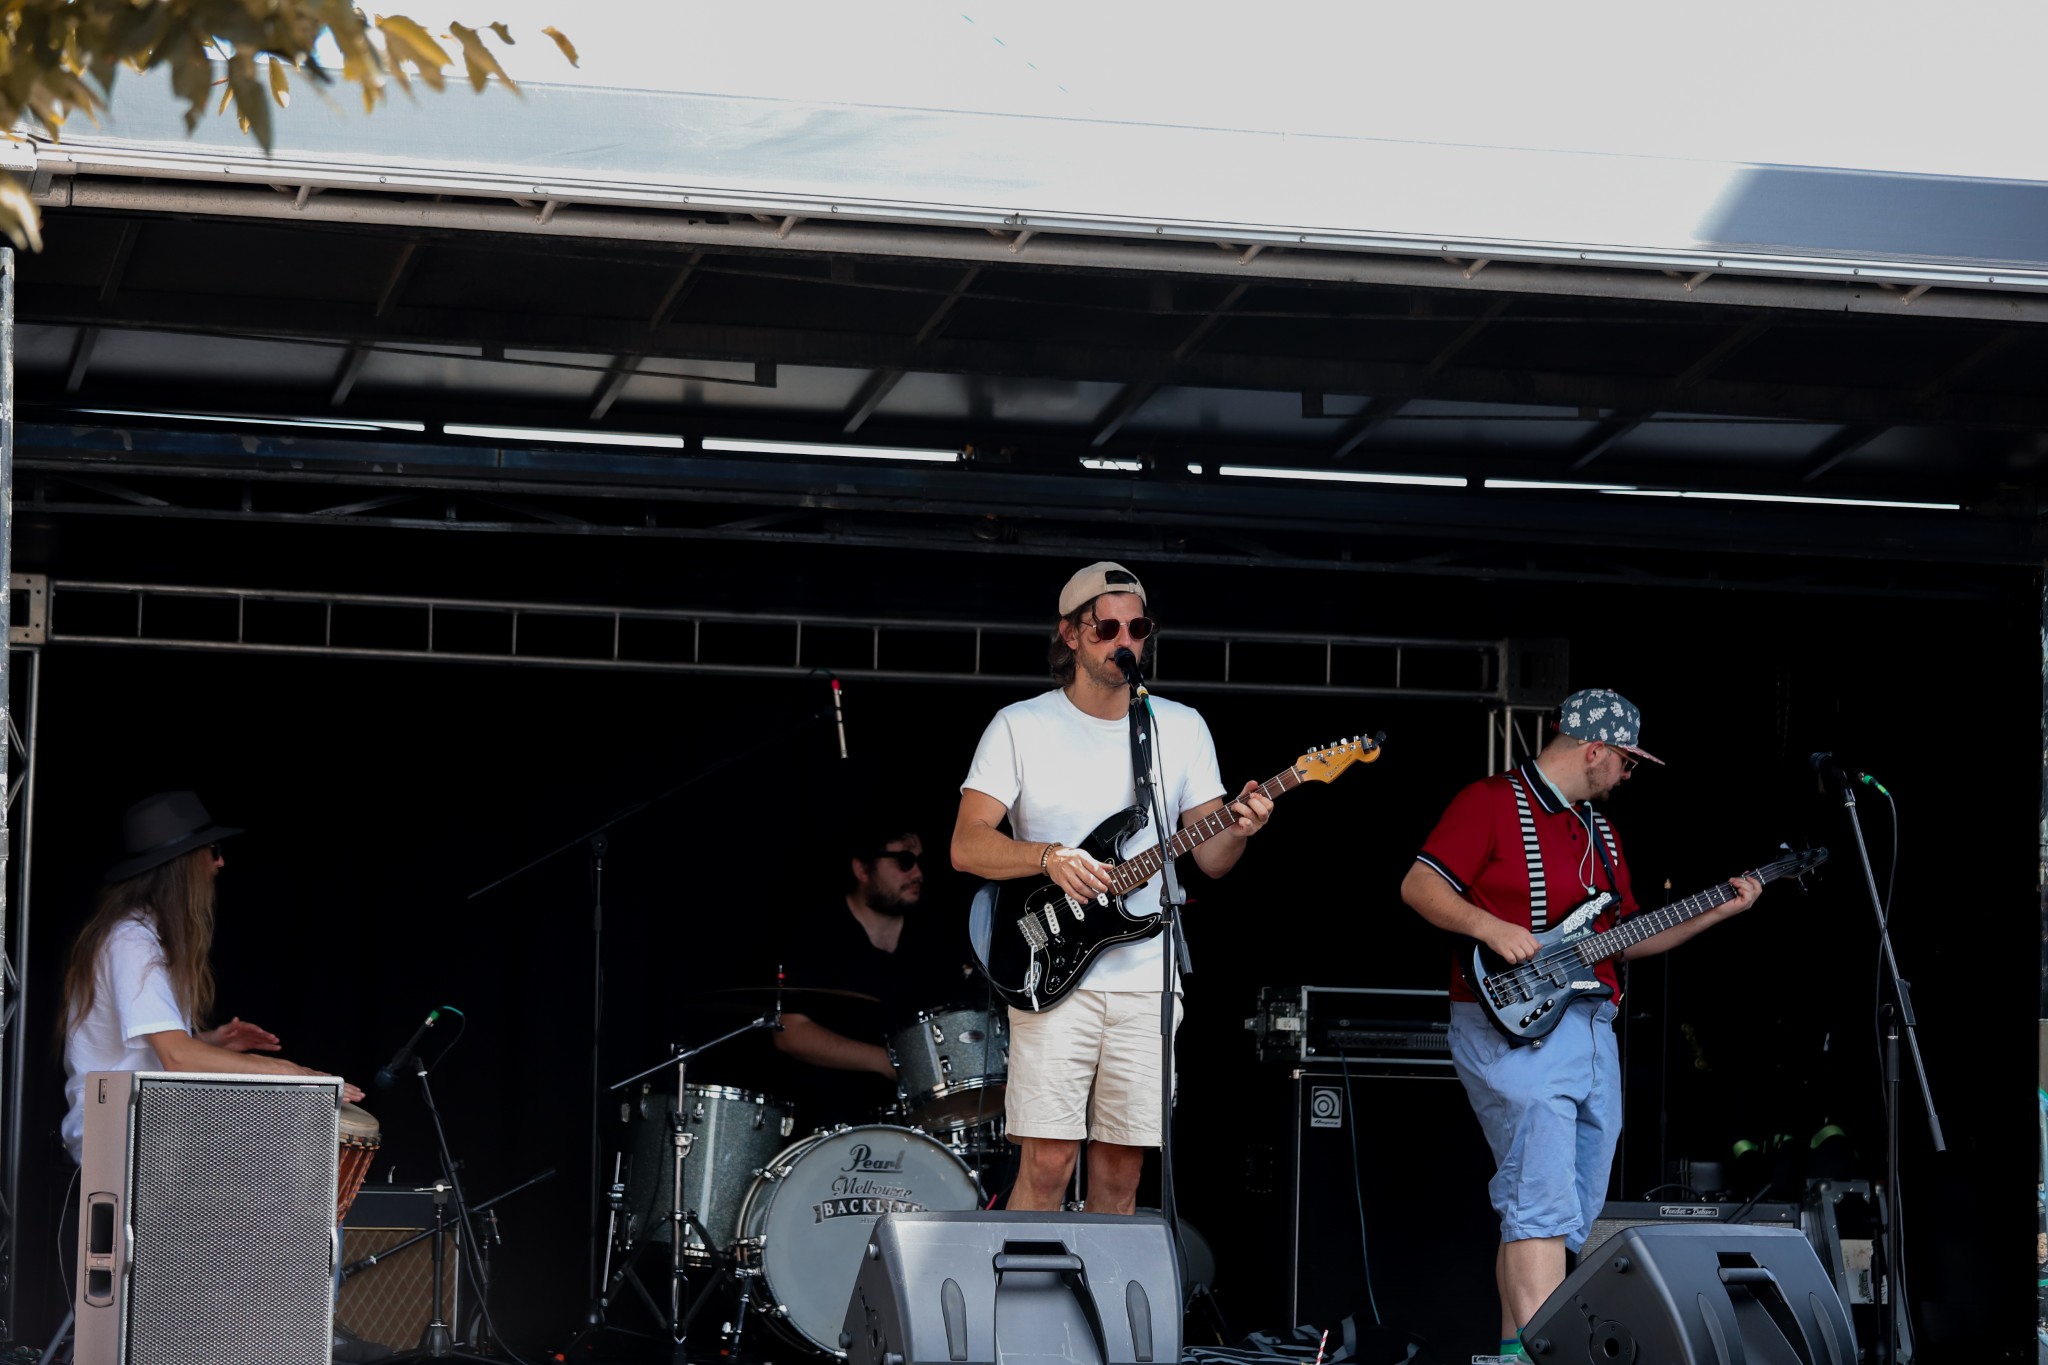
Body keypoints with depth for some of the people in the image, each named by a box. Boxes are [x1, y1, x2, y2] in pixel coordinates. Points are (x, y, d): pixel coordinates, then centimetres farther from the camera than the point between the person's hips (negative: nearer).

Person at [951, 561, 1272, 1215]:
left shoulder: (1182, 728, 10)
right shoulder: (1021, 727, 1)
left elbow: (1209, 857, 9)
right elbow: (966, 846, -6)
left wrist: (1237, 831, -13)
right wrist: (1049, 857, -22)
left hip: (1147, 981, 3)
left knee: (1121, 1172, 4)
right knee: (1047, 1164, -10)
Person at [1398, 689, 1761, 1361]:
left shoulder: (1599, 831, 22)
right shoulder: (1492, 802, -4)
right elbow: (1418, 885, -9)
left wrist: (1718, 911, 18)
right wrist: (1490, 927, -23)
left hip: (1593, 1033, 9)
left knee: (1573, 1216, 8)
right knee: (1543, 1202, -20)